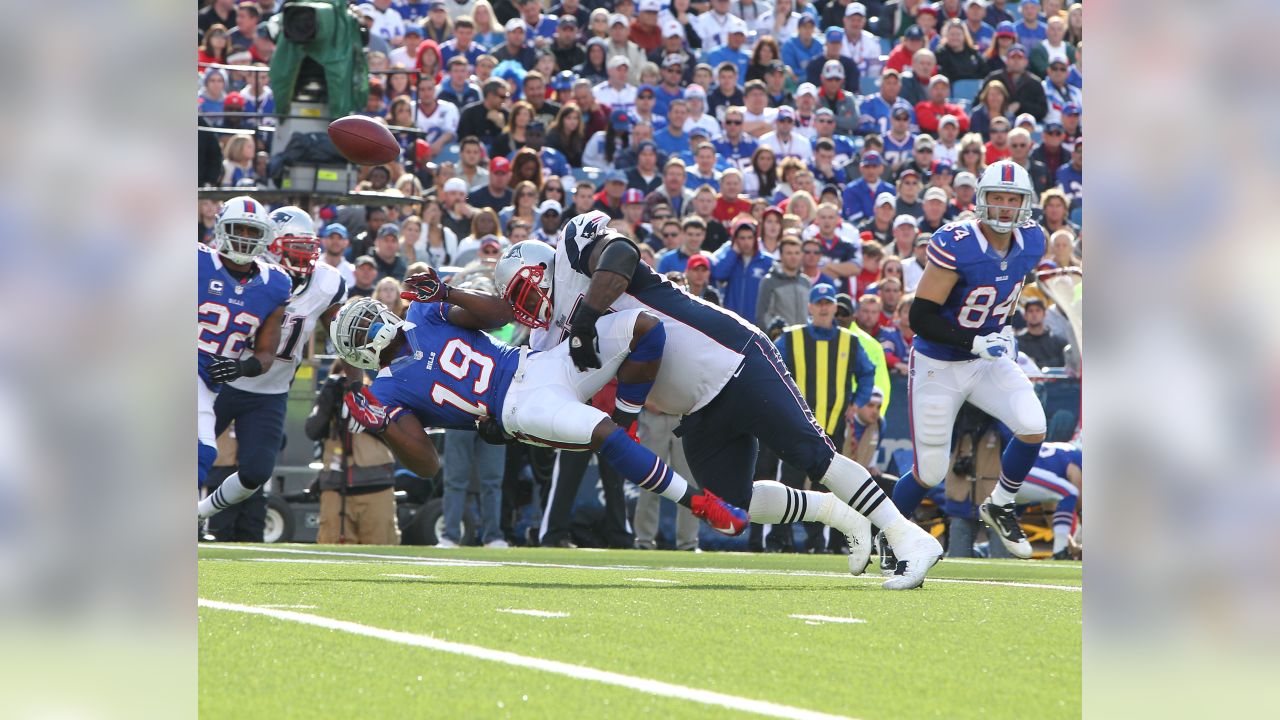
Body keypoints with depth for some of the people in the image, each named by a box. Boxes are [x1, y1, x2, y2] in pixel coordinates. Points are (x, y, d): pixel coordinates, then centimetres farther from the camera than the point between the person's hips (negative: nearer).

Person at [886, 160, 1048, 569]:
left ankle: (1000, 507, 8)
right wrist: (975, 343, -31)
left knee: (1033, 428, -18)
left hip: (989, 359, 5)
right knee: (930, 472, 1)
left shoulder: (1031, 242, -7)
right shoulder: (954, 246, -27)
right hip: (939, 366, -5)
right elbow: (920, 317, -25)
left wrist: (1004, 328, 11)